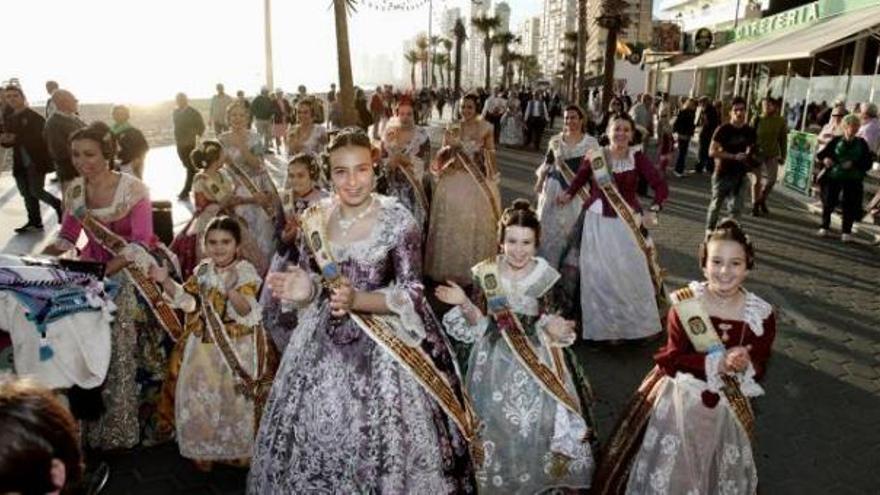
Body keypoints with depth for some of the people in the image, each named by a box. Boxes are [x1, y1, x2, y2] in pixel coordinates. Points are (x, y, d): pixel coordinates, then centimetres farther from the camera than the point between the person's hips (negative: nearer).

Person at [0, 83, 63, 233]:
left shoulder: (34, 116, -8)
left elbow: (41, 135, -19)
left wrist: (16, 139, -23)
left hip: (36, 161, -6)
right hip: (20, 163, 6)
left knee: (36, 191, -7)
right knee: (26, 193, 9)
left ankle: (58, 205, 18)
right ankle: (34, 222, 18)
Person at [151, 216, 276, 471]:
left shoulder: (246, 272, -15)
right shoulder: (202, 271, 2)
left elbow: (248, 312, -24)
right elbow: (186, 300, 12)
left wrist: (232, 291, -41)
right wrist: (166, 282, -2)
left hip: (237, 349, -5)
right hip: (204, 347, 5)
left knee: (235, 399, 8)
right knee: (198, 396, 12)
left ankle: (238, 449, 30)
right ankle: (205, 449, 32)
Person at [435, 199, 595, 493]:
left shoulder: (544, 276, -8)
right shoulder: (486, 274, -7)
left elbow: (547, 321, -3)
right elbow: (479, 323, -3)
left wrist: (553, 329, -24)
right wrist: (464, 303, -20)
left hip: (536, 359, 0)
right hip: (497, 359, 1)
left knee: (541, 417, -2)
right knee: (498, 421, 7)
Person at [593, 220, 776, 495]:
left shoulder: (761, 314, -9)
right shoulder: (685, 303, -14)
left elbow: (759, 368, -1)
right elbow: (672, 359, -15)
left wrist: (744, 366, -23)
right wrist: (717, 363, -25)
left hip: (727, 406, 2)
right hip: (680, 399, -2)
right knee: (669, 472, 10)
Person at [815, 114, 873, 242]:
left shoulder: (862, 144, 2)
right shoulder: (836, 141, 0)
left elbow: (868, 163, 0)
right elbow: (821, 154, 2)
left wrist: (853, 164, -16)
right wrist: (825, 159, -20)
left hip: (852, 180, 0)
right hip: (833, 177, 0)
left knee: (850, 205, 1)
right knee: (828, 202, 5)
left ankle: (846, 231, 11)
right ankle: (824, 227, 23)